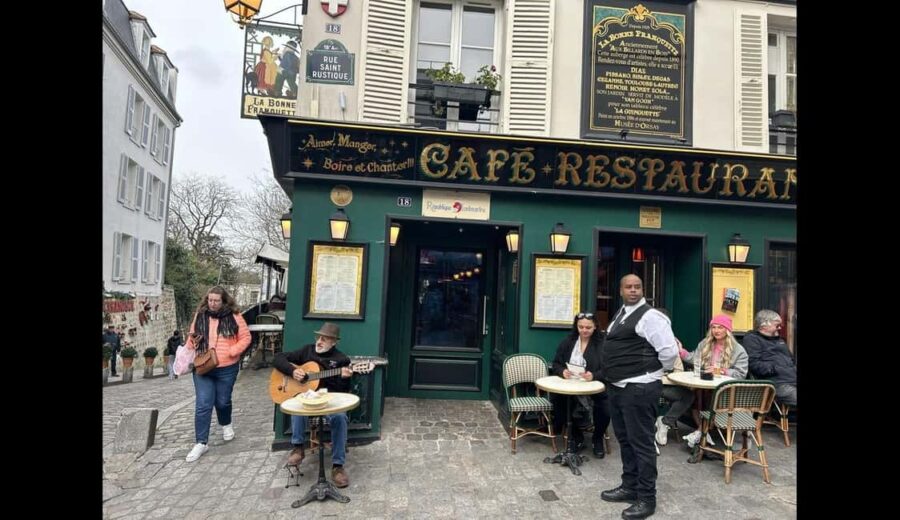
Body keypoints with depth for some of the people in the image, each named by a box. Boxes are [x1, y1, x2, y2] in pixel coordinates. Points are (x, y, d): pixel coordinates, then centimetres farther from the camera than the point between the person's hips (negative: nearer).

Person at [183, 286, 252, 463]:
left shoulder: (234, 316, -7)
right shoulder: (200, 315, 2)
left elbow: (246, 337, -4)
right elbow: (192, 338, 11)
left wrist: (231, 352, -14)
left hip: (226, 369, -1)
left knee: (222, 401, 13)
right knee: (203, 405, -3)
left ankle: (226, 425, 44)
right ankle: (201, 443, 6)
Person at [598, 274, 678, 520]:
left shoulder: (650, 316, -15)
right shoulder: (621, 314, 14)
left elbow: (669, 351, -20)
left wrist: (652, 372, -5)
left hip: (638, 388, -9)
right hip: (617, 387, 9)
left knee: (641, 442, 0)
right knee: (625, 439, 18)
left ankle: (646, 498, 13)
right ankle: (629, 486, 33)